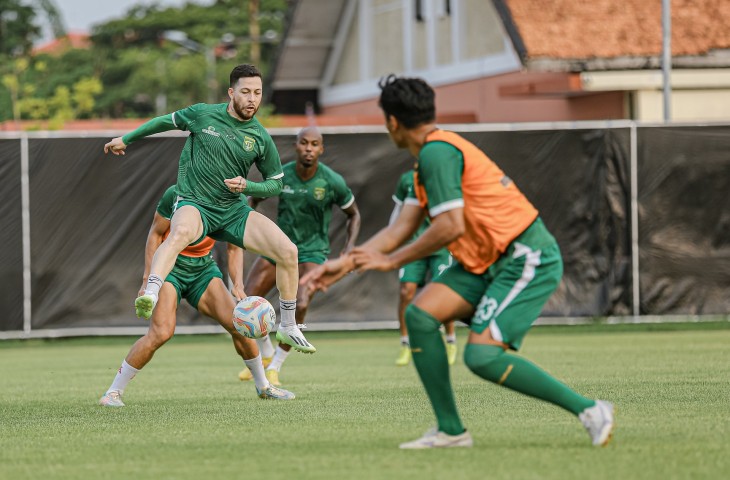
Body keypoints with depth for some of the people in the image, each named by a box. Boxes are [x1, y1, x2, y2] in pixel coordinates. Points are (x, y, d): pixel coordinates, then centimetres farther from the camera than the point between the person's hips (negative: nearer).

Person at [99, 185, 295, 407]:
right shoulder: (176, 195, -19)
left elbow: (234, 249, 0)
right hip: (169, 264, -4)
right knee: (161, 332, -23)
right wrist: (148, 279, -14)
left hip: (203, 267, 4)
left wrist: (238, 285, -16)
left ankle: (263, 386, 16)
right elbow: (156, 234, -9)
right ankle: (113, 393, -14)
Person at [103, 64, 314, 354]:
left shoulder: (261, 139, 1)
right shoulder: (202, 115, -4)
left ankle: (287, 328, 7)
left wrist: (246, 186, -10)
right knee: (181, 232, -42)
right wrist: (126, 139, 20)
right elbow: (166, 121, 14)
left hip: (233, 211, 4)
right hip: (194, 205, -4)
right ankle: (150, 296, -59)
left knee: (288, 251, -10)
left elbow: (275, 184, 10)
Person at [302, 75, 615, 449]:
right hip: (486, 262, 10)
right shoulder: (431, 154, 16)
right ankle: (450, 431, 1)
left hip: (528, 260, -10)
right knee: (420, 314, -3)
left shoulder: (436, 152, -16)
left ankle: (589, 410, -9)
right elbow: (401, 229, 17)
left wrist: (392, 261, -12)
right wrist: (344, 264, 15)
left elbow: (451, 226, -23)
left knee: (482, 355, -21)